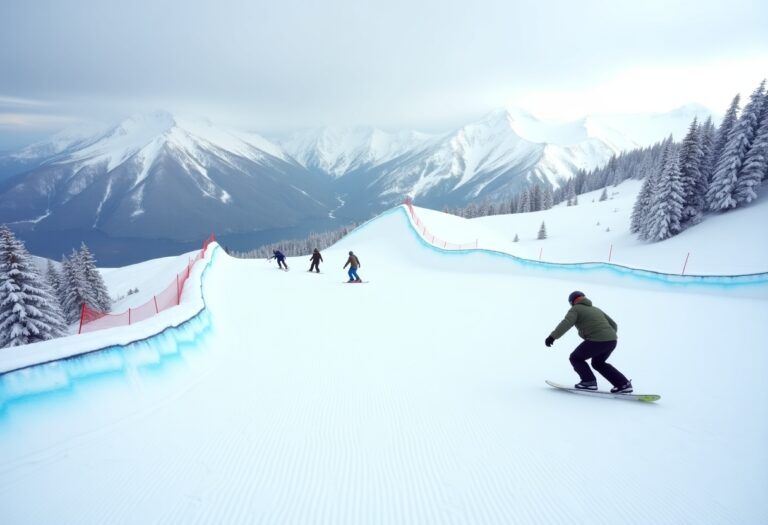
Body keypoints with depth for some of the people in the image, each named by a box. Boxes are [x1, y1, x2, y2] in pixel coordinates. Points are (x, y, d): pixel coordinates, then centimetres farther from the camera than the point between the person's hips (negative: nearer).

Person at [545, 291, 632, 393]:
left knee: (576, 358, 10)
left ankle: (589, 381, 0)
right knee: (598, 363, 28)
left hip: (596, 340, -8)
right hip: (612, 340, 8)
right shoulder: (596, 309, 25)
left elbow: (566, 323, -16)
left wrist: (553, 336, -22)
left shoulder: (575, 309, 3)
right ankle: (624, 384, 24)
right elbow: (613, 324, 26)